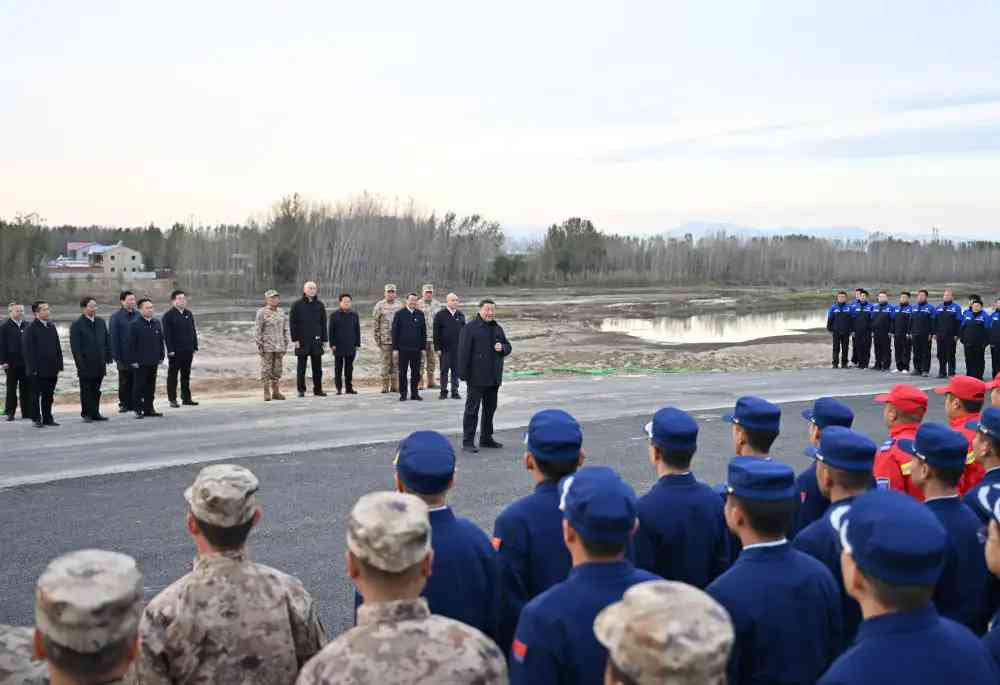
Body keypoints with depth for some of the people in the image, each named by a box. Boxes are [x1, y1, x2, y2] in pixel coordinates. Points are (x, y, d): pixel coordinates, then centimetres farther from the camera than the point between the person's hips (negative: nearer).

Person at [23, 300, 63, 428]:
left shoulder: (52, 326, 11)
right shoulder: (31, 329, -7)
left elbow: (58, 348, 14)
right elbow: (28, 350, -10)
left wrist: (59, 366, 8)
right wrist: (33, 368, -14)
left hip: (51, 369, 5)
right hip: (38, 371, -5)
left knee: (49, 395, 10)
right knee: (36, 396, 3)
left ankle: (47, 418, 17)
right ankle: (37, 419, 10)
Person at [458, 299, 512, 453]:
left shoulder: (497, 329, 14)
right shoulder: (470, 329, -8)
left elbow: (508, 347, 20)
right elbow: (464, 352, -12)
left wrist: (502, 348, -5)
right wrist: (463, 374, -17)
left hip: (494, 378, 7)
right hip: (476, 378, -7)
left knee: (490, 408, 14)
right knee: (472, 409, -3)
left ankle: (486, 438, 26)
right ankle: (467, 441, 1)